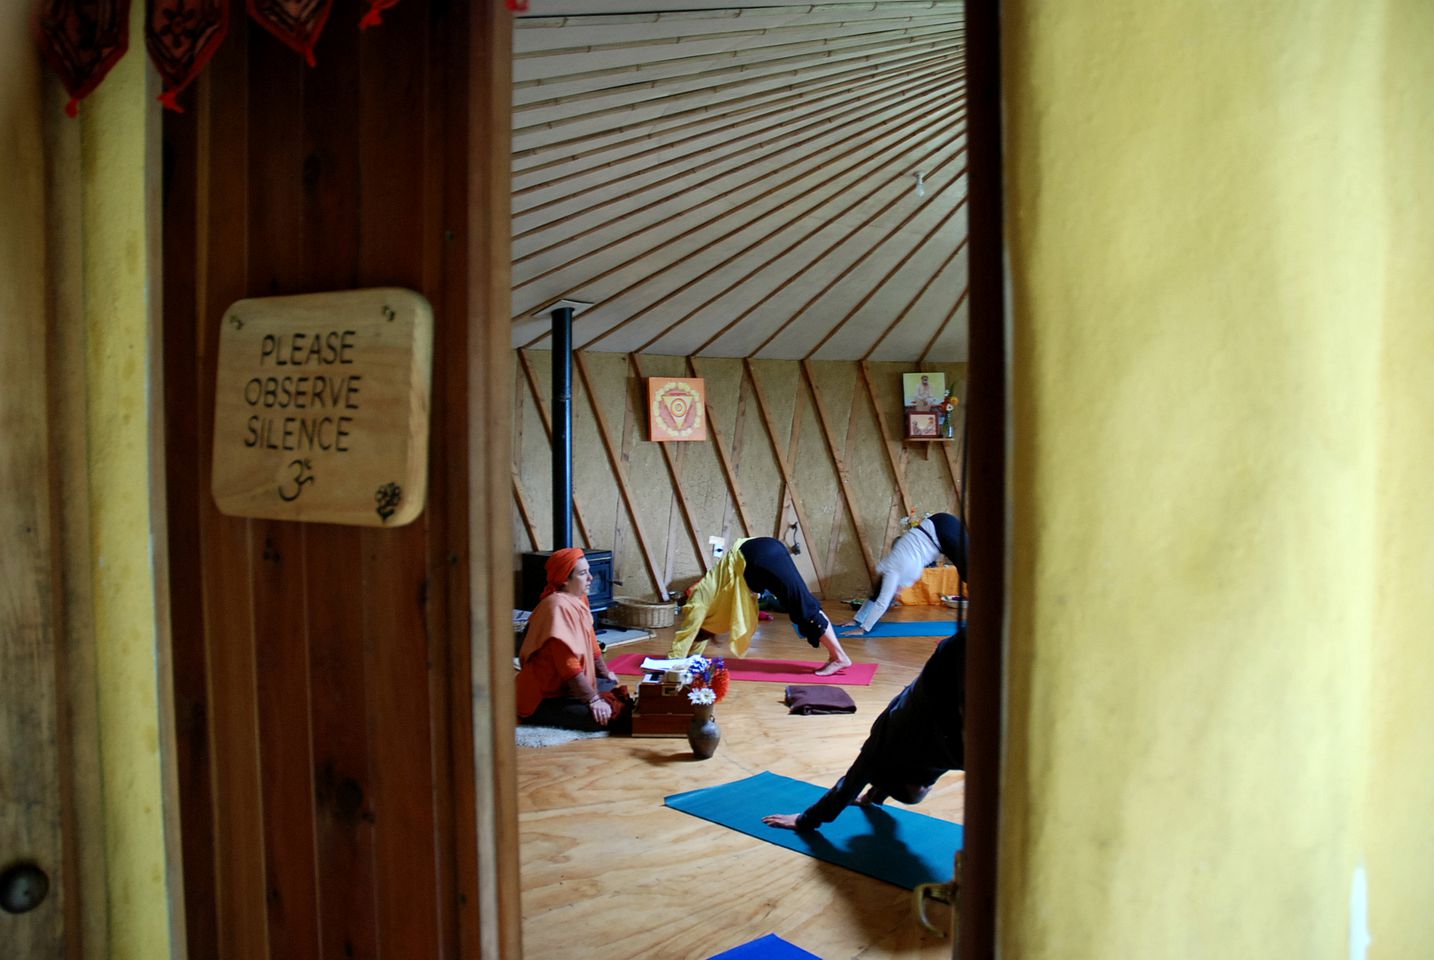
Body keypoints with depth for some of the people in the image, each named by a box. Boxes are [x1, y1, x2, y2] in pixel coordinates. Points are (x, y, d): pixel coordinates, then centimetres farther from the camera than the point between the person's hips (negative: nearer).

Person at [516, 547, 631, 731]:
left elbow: (590, 641, 19)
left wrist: (606, 674, 28)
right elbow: (568, 663, -28)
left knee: (612, 687, 21)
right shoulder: (558, 606, -24)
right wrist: (593, 700, -26)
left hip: (569, 686, 11)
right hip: (544, 698, -11)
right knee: (601, 718, -23)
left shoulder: (579, 599, 4)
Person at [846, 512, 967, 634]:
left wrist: (863, 629, -16)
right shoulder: (885, 570, 7)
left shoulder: (892, 573, -16)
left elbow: (881, 603, -18)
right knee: (965, 573, 11)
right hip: (936, 529, 7)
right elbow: (875, 596, 15)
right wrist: (856, 620, 14)